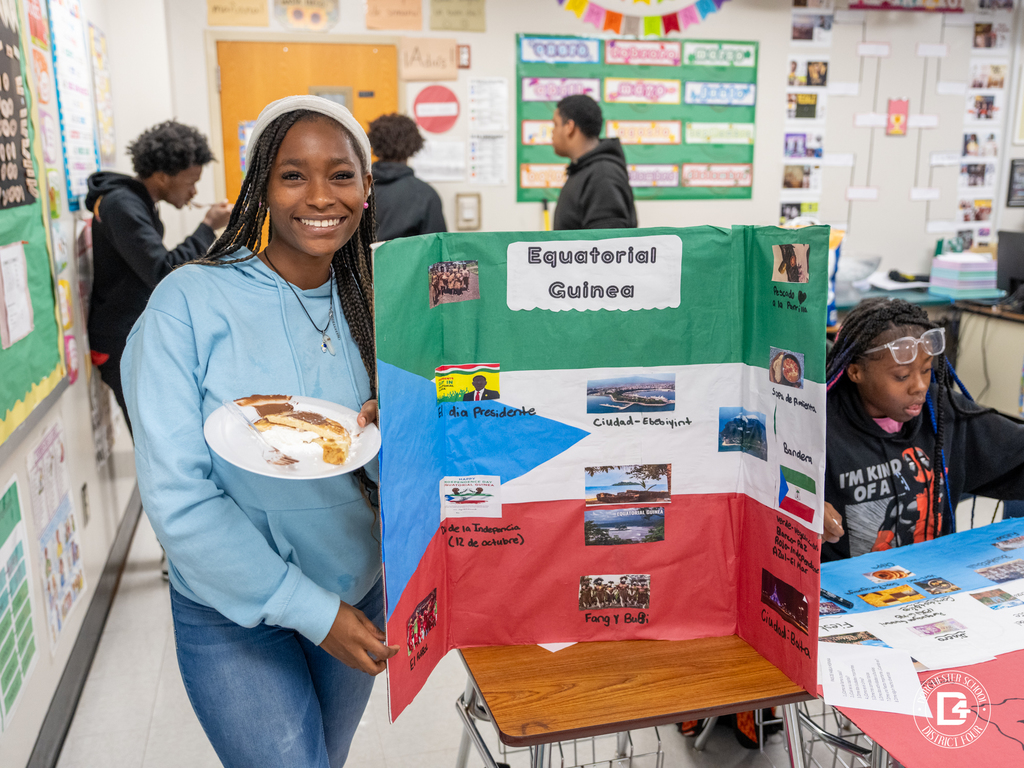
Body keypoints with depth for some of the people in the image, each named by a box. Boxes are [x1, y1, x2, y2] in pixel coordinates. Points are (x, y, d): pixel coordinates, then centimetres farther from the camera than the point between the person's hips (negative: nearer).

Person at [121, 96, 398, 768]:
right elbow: (176, 497, -20)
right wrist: (308, 608, -20)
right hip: (233, 613, -5)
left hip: (359, 592, 5)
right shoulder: (188, 303, -18)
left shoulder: (365, 307, -2)